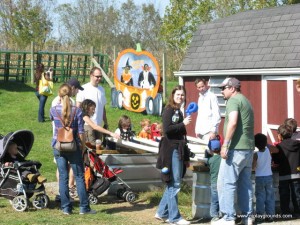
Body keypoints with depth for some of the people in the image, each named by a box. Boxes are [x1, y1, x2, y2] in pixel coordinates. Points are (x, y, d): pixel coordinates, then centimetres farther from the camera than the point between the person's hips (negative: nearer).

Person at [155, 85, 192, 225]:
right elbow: (167, 129, -19)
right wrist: (183, 124, -18)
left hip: (178, 151, 9)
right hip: (171, 150, -9)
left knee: (172, 184, 12)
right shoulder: (169, 110, -6)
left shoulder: (178, 112, 18)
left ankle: (162, 213, 20)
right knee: (174, 184, -7)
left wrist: (186, 156, 20)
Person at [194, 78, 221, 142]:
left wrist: (213, 131, -17)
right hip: (200, 131, 7)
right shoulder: (200, 98, 16)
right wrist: (197, 130, 15)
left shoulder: (212, 96, -7)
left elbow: (217, 115, -12)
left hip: (209, 131, -7)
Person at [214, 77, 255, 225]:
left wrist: (225, 145, -21)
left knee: (226, 183, -6)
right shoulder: (246, 101, 21)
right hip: (248, 148, 9)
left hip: (236, 149, -9)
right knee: (245, 183, 12)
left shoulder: (234, 100, -8)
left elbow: (233, 122, -21)